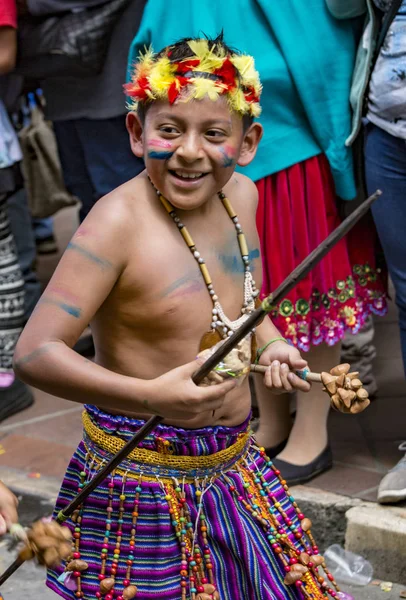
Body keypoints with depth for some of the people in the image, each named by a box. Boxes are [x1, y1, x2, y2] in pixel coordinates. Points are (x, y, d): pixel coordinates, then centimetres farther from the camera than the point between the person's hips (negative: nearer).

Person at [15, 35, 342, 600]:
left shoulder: (240, 195, 0)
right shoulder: (120, 221, -21)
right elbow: (35, 353, -27)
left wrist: (272, 344, 1)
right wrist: (154, 396, -37)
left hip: (235, 464, 7)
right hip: (144, 479, -7)